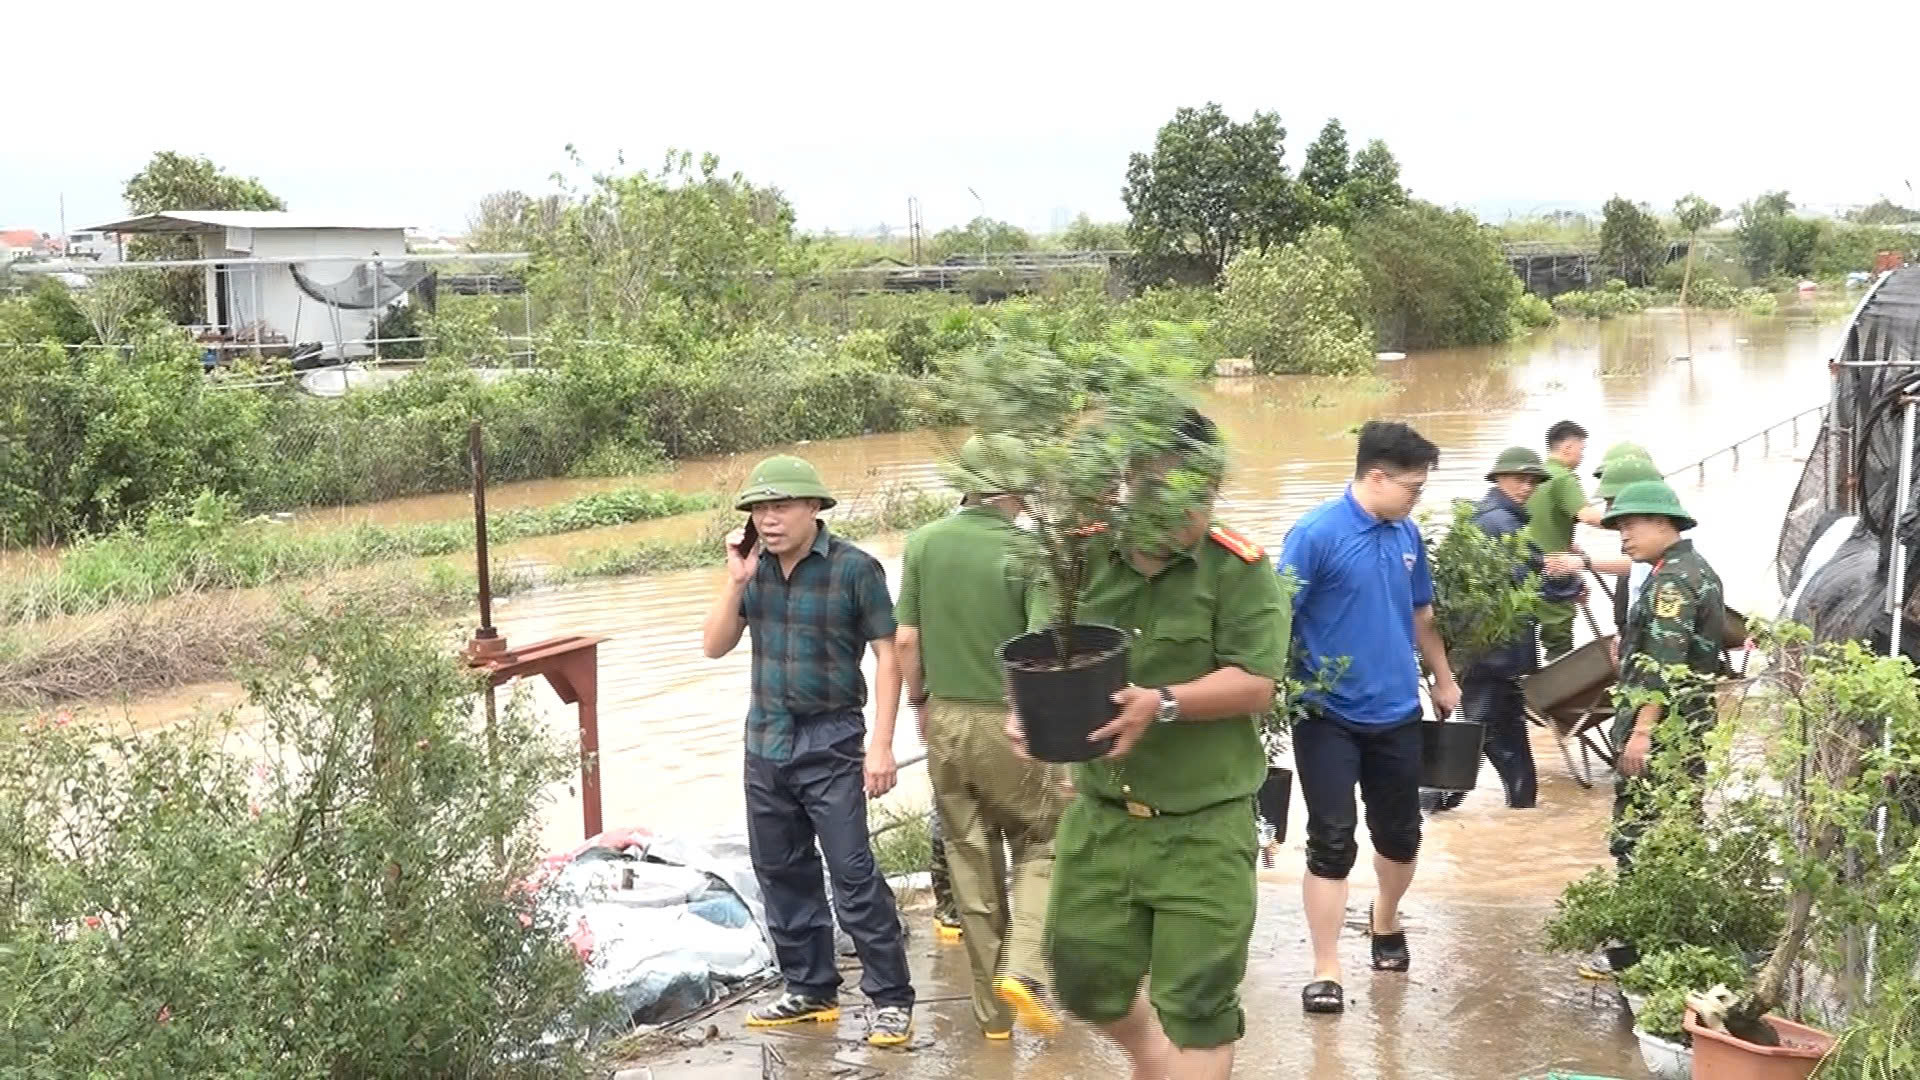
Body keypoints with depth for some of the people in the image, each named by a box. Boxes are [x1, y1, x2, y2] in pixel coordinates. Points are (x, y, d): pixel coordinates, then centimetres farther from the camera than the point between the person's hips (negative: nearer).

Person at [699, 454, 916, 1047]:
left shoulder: (854, 568, -11)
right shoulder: (755, 567, 4)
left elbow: (887, 656, -10)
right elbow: (714, 646, 4)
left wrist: (881, 745, -15)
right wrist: (736, 581, -11)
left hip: (831, 740, -6)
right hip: (766, 738, 6)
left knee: (853, 874, -7)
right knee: (781, 872, 13)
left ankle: (891, 999, 2)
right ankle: (810, 990, 25)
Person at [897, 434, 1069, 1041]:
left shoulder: (923, 543, -2)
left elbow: (906, 639, 1)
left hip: (945, 719, 4)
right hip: (1010, 724, -4)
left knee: (971, 863, 13)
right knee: (1042, 845, 15)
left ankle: (992, 1008, 21)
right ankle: (1024, 969, -5)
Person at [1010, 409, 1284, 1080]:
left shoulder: (1240, 570, -10)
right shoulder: (1080, 559, -1)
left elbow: (1255, 685, -15)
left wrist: (1164, 704, -29)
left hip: (1203, 826, -4)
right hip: (1100, 815, 4)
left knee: (1197, 1002, 2)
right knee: (1084, 978, 15)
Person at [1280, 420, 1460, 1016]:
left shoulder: (1406, 535, 4)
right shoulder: (1317, 534, -15)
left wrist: (1444, 680, 23)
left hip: (1396, 713, 6)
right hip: (1328, 716, -6)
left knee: (1400, 836, 16)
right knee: (1332, 842, -3)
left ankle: (1386, 922, 43)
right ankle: (1326, 971, 6)